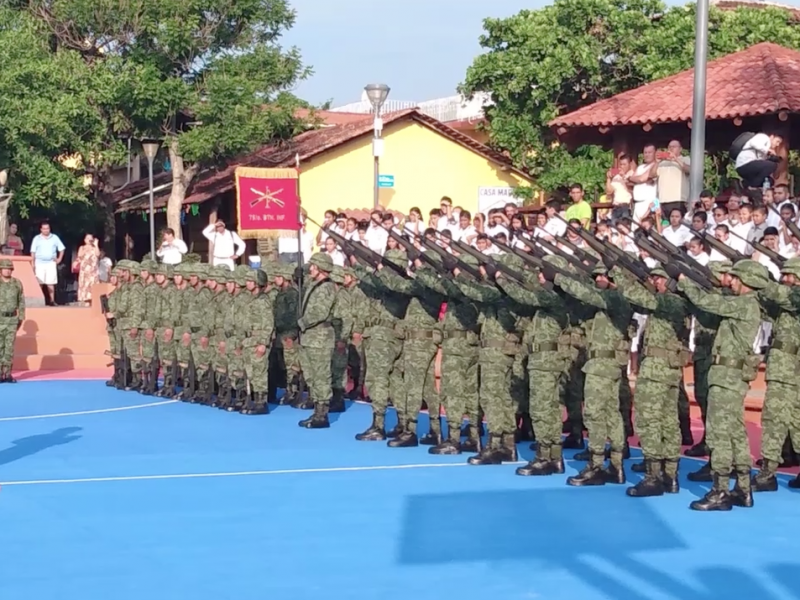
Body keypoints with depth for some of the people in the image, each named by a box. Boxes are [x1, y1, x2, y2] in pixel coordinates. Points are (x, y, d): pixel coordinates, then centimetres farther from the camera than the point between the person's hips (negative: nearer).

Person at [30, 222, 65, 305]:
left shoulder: (54, 238, 7)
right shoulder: (37, 239, 6)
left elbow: (61, 249, 13)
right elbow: (33, 252, 5)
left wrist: (59, 259, 4)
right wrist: (33, 264, -2)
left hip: (51, 263, 0)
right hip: (39, 263, 0)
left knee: (50, 283, -4)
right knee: (39, 283, -3)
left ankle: (52, 300, -1)